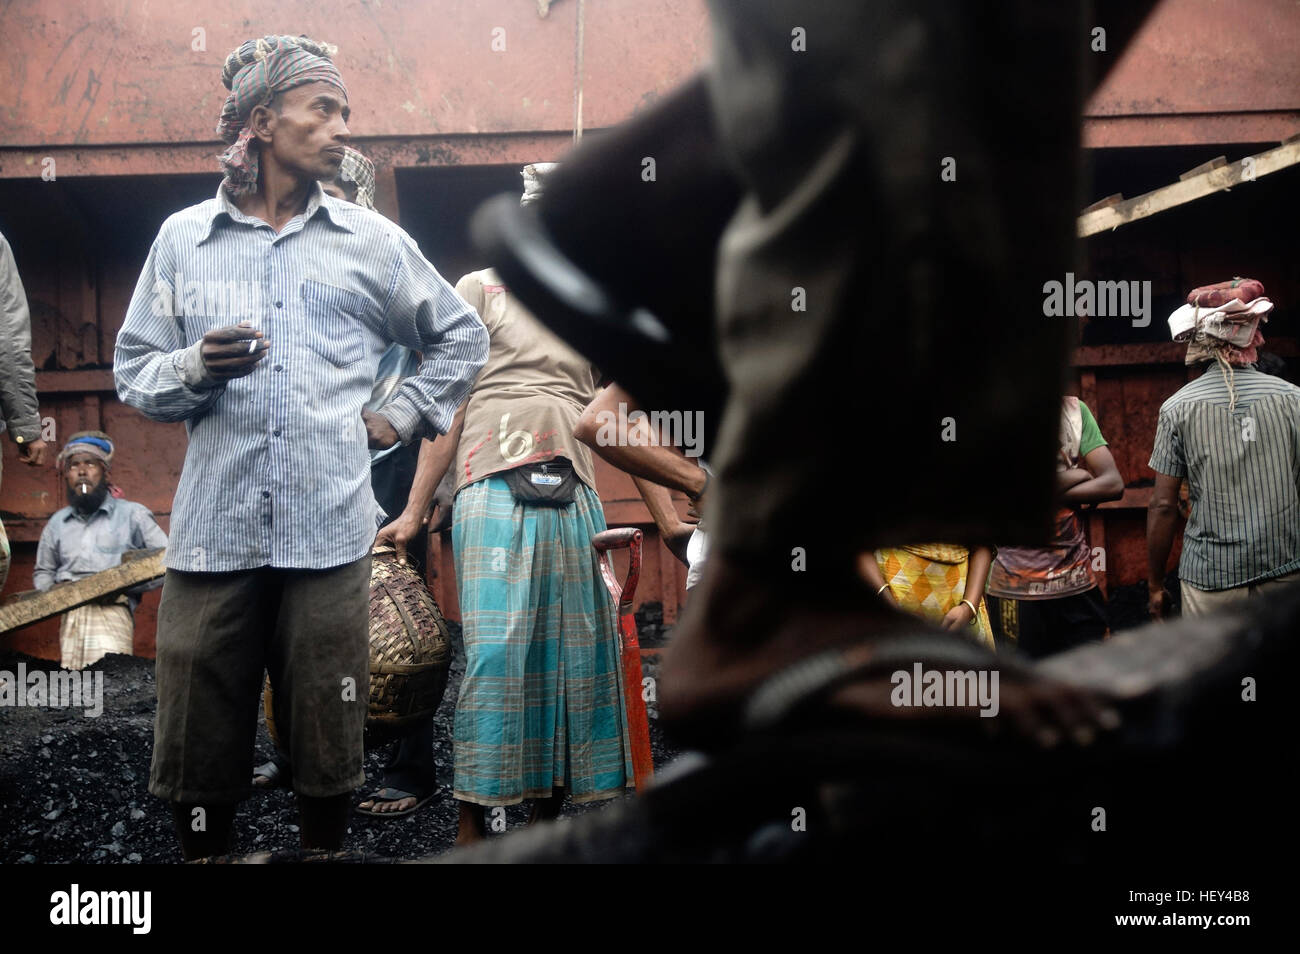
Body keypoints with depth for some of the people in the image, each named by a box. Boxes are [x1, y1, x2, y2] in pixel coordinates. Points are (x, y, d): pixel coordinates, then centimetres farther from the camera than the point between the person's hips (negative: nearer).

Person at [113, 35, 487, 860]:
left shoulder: (372, 241, 11)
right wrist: (195, 368, -10)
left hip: (330, 530, 0)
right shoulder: (183, 237, 10)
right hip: (213, 528, 0)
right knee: (201, 747, 5)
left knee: (328, 746, 5)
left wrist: (403, 417, 12)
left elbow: (463, 336, 22)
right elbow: (133, 372, 10)